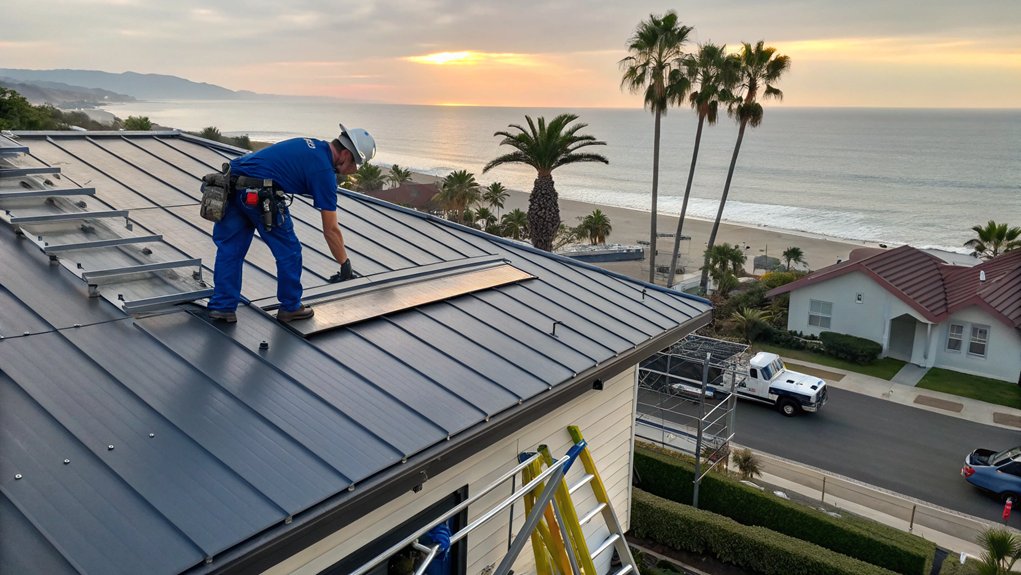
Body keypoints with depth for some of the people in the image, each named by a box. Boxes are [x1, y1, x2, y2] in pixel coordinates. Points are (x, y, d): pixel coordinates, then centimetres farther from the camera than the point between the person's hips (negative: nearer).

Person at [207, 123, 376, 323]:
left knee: (229, 248, 16)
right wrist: (345, 264, 7)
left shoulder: (312, 145, 19)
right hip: (259, 194, -8)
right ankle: (290, 307, 24)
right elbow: (330, 230, -3)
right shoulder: (324, 170, -4)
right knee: (289, 252, 10)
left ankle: (222, 306, 20)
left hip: (231, 183, 8)